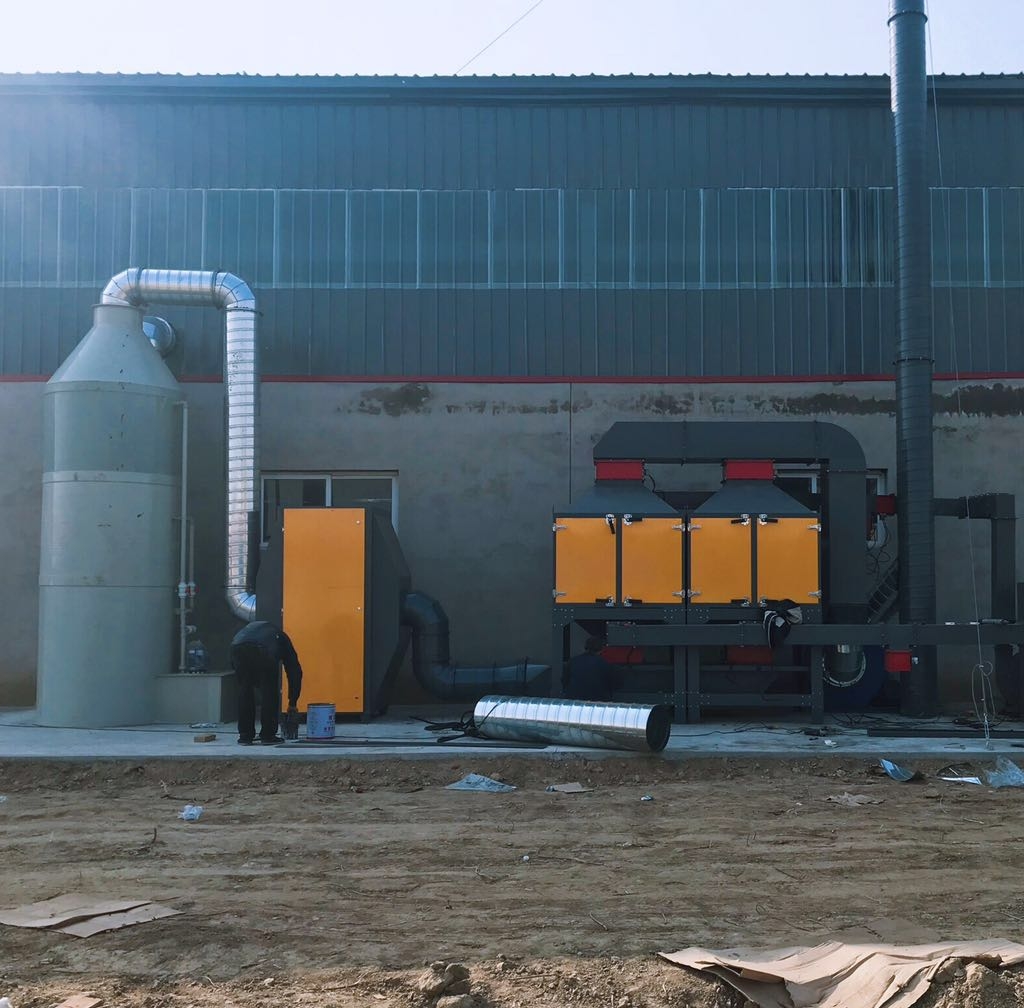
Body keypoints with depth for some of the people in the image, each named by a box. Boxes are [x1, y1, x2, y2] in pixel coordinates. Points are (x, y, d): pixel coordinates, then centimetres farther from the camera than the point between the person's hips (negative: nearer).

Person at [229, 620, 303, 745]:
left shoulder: (251, 628, 47)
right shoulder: (280, 637, 39)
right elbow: (294, 671, 36)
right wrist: (292, 703, 44)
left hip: (238, 646, 3)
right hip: (263, 649, -3)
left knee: (244, 690, 21)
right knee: (269, 691, 15)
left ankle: (245, 736, 24)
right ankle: (268, 735, 18)